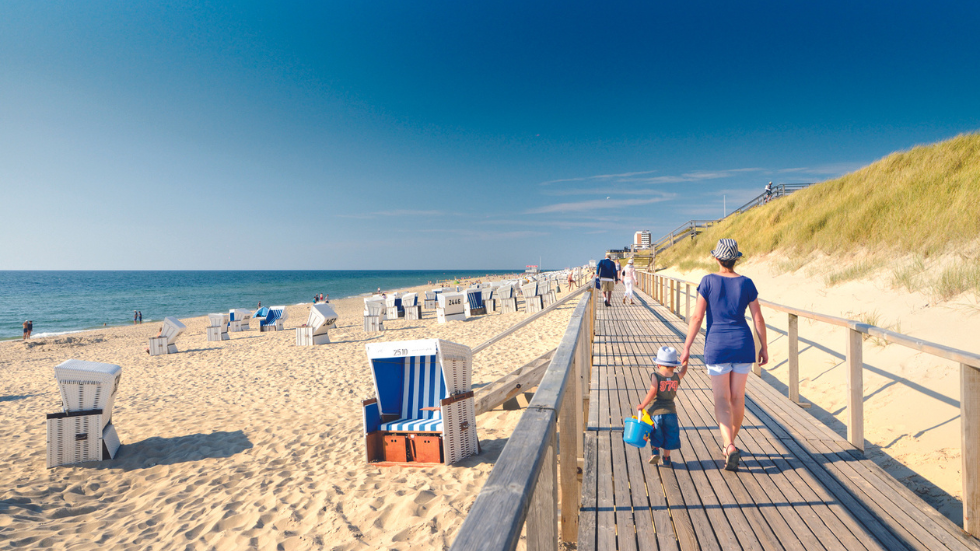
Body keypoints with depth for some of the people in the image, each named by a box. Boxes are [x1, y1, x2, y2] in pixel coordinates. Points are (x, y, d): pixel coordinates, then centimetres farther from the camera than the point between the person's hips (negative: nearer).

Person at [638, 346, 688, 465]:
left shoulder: (655, 376, -10)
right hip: (670, 412, 3)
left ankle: (655, 451, 3)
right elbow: (684, 371, 23)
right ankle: (666, 458, 19)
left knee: (655, 435, 17)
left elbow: (652, 393, -19)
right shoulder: (676, 377, 1)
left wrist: (642, 406, -11)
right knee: (669, 435, 16)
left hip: (656, 412, -2)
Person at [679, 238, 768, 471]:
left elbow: (697, 316, -10)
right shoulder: (746, 283, 0)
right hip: (743, 344, 3)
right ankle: (729, 444, 30)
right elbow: (758, 318, 2)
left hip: (717, 346, -3)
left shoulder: (708, 281, -7)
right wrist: (764, 347, 12)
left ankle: (730, 447, -16)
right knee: (738, 397, 16)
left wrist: (687, 347, -5)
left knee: (722, 399, 2)